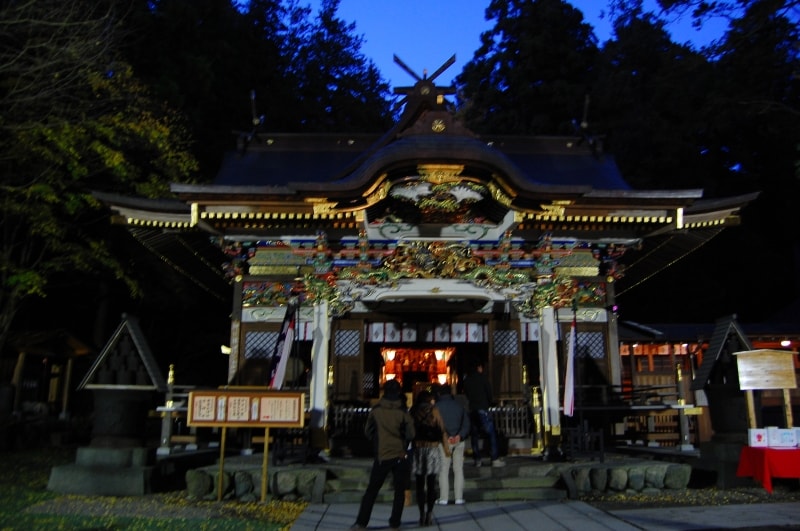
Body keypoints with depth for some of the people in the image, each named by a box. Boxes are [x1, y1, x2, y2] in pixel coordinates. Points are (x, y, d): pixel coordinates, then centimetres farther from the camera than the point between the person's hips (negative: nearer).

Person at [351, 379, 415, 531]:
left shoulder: (376, 410, -4)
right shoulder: (403, 412, -9)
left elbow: (367, 431, 6)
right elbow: (411, 434, -6)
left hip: (382, 456, 1)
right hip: (400, 456, -1)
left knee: (371, 490, 8)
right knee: (399, 491, 12)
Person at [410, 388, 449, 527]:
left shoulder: (413, 411, 4)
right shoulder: (433, 410, -1)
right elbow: (442, 429, -3)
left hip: (417, 448, 2)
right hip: (432, 448, -2)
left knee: (420, 484, 7)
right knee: (431, 484, 5)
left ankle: (422, 514, 5)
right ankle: (429, 514, 3)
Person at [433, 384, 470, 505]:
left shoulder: (437, 406, -3)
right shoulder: (459, 405, 9)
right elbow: (467, 423, 4)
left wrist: (446, 437, -7)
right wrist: (460, 436, -5)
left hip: (444, 441, -3)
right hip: (459, 441, 3)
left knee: (444, 470, 2)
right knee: (458, 470, 8)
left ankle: (443, 498, 1)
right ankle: (459, 498, 8)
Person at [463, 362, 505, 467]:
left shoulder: (466, 380, 11)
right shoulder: (482, 377, -1)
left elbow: (466, 394, 14)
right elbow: (489, 392, 1)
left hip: (471, 410, 5)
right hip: (482, 409, -5)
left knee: (475, 434, 11)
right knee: (491, 433, -3)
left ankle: (477, 460, 9)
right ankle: (495, 459, -10)